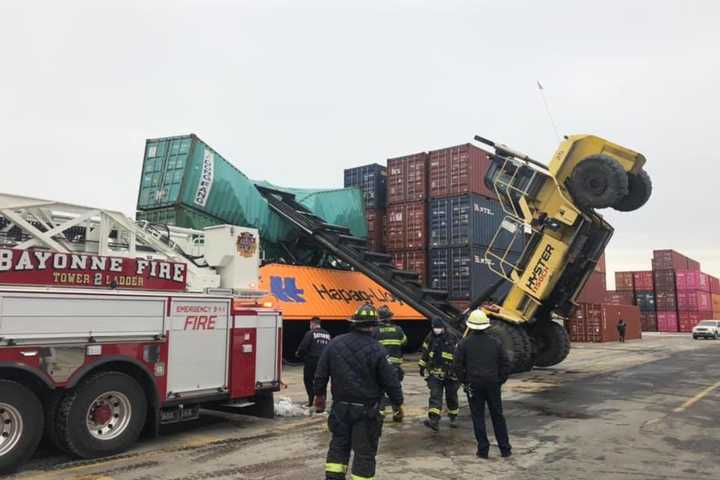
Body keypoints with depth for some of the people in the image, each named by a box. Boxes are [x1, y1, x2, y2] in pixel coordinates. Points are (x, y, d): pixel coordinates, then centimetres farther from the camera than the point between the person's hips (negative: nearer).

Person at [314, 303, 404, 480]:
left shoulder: (335, 343, -4)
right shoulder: (376, 350, -16)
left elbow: (321, 374, 4)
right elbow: (391, 380, -11)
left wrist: (320, 395, 18)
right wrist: (397, 403, 4)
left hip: (341, 407, 4)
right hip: (366, 411, -4)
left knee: (339, 444, 19)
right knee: (365, 451, 7)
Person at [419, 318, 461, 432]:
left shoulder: (452, 339, -7)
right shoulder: (430, 338, 3)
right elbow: (425, 353, 16)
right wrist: (422, 367, 19)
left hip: (450, 374, -2)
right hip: (434, 373, 2)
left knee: (451, 397, 11)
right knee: (435, 396, -10)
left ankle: (453, 418, 31)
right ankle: (434, 421, -18)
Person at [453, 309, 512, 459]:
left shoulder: (464, 343, -6)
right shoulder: (495, 342, 0)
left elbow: (458, 366, -7)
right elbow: (506, 364, 1)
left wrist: (465, 382, 4)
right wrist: (500, 381, 10)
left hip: (473, 385, -2)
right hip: (493, 384, 2)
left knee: (478, 417, 6)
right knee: (498, 416, 13)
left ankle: (483, 450, 9)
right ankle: (505, 449, 19)